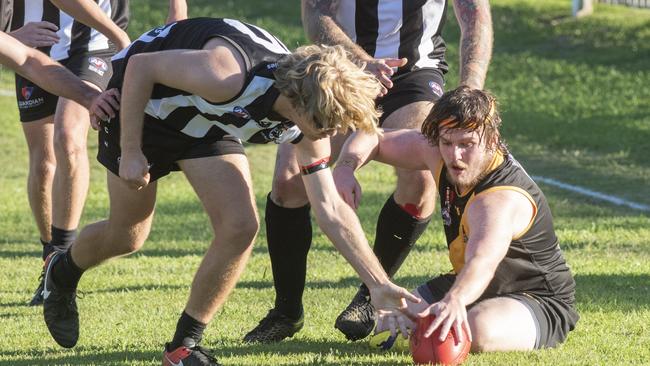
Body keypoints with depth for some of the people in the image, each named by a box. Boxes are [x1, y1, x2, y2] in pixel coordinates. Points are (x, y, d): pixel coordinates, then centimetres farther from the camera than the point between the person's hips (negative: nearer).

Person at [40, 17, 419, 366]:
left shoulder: (310, 116, -20)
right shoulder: (229, 77, -42)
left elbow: (331, 209, -11)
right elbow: (140, 66, -28)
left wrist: (380, 285, -13)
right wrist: (130, 153, -25)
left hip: (206, 123, 5)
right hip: (142, 103, -5)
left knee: (241, 227, -14)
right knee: (127, 237, 5)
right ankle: (62, 272, 41)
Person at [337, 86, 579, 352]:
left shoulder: (501, 200, -36)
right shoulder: (436, 153, -10)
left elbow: (483, 261, -56)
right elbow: (372, 140, 6)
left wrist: (455, 300, -77)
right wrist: (345, 168, -18)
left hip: (540, 299, -7)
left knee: (478, 330, -39)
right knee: (385, 322, -7)